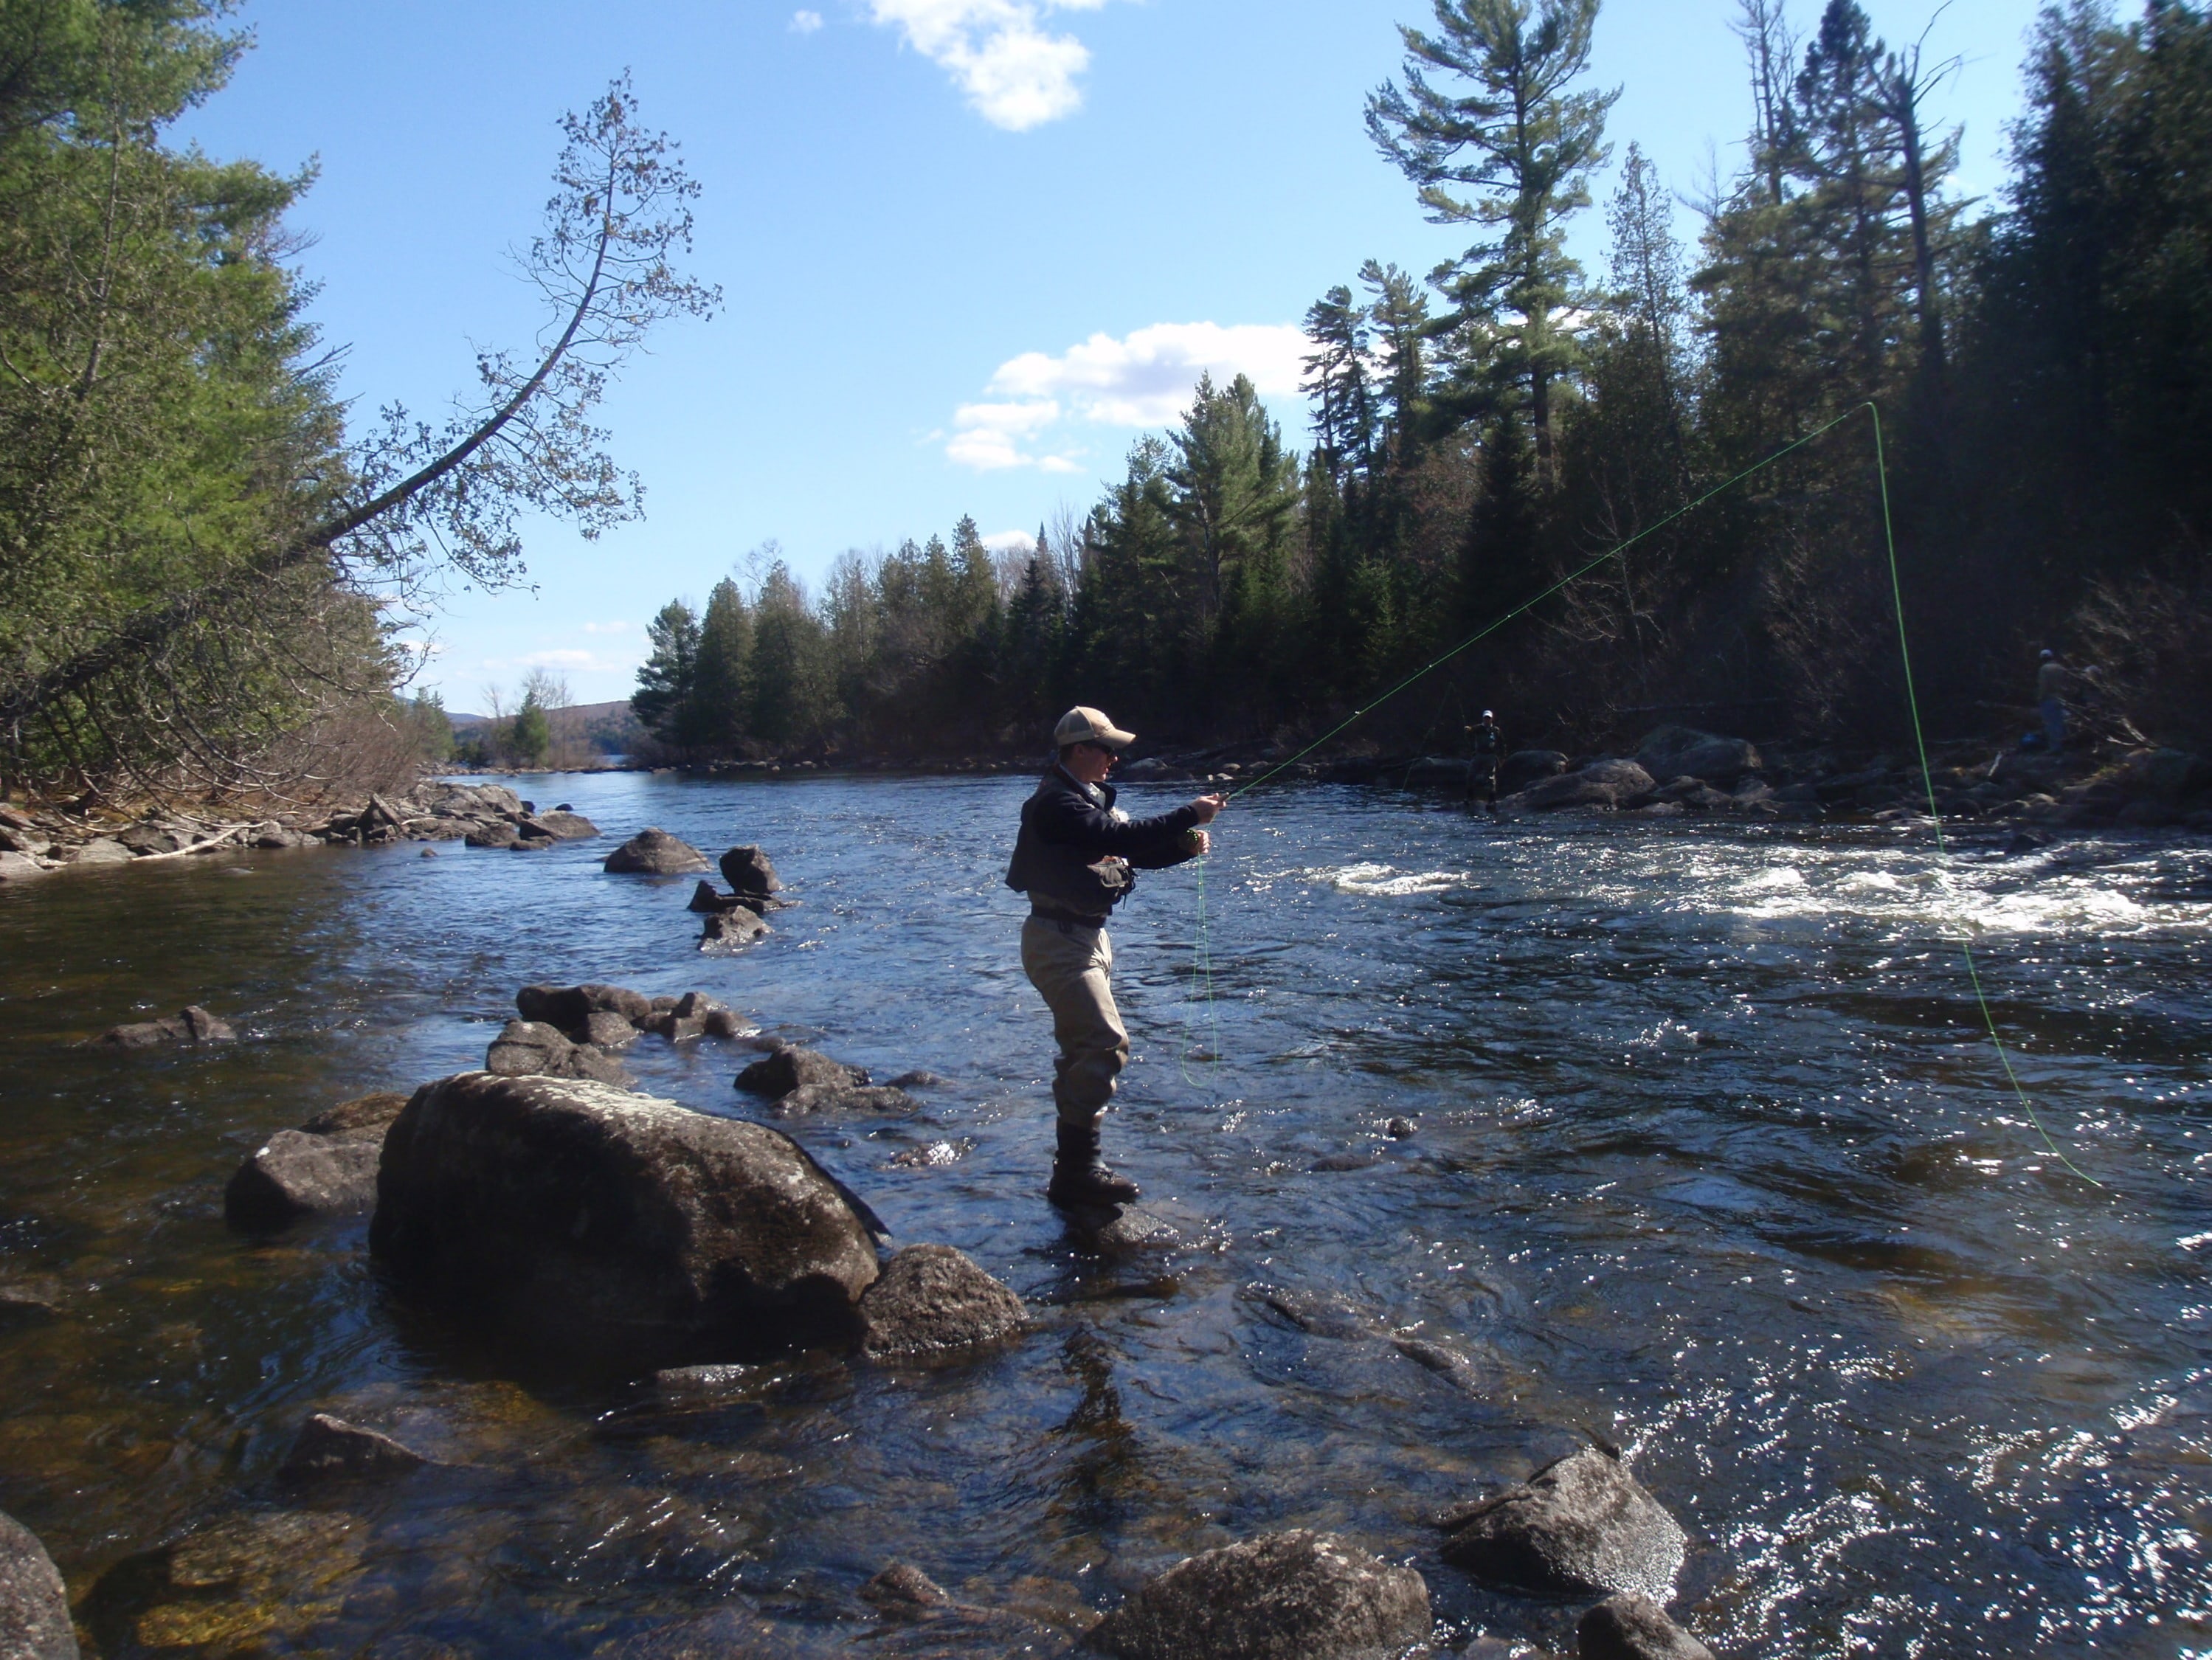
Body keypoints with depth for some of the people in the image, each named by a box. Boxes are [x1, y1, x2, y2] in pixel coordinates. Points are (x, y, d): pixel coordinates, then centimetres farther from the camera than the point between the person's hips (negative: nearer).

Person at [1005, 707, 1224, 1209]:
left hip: (1086, 937, 11)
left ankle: (1075, 1166, 25)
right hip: (1059, 940, -11)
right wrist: (1189, 815, -24)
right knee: (1107, 1043, -17)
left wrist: (1185, 846, -3)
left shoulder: (1089, 798, 16)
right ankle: (1077, 1171, -13)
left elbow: (1133, 851, 14)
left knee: (1083, 1046, 15)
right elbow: (1118, 837, -28)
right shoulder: (1056, 802, -16)